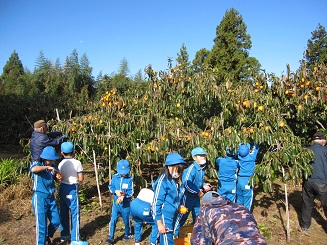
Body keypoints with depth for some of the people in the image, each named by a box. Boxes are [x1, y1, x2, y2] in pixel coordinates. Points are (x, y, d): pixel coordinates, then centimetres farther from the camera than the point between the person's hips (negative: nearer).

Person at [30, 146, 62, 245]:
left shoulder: (53, 166, 2)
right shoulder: (37, 164, -13)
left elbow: (56, 179, 14)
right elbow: (33, 169, -38)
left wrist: (58, 177, -8)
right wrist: (47, 167, -36)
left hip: (51, 198, 6)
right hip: (40, 198, -6)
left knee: (56, 221, 15)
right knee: (41, 224, 2)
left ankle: (47, 236, 41)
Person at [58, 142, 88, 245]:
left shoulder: (60, 164, -1)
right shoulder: (77, 163, -13)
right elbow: (81, 179, -11)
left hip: (62, 188, 6)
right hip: (72, 189, -5)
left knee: (63, 213, 15)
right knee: (75, 213, 1)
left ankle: (64, 235, 29)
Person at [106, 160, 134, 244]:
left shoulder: (130, 179, -13)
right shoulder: (115, 177, -5)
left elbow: (131, 192, -13)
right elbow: (110, 187, 2)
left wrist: (123, 197, -31)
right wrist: (115, 191, -19)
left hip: (126, 204, -1)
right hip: (116, 203, 2)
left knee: (126, 220, 14)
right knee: (113, 220, -2)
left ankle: (127, 234, 37)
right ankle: (111, 237, 12)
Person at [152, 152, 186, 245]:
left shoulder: (173, 180, 9)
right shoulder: (162, 181, -17)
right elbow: (156, 203, -18)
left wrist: (178, 207, 9)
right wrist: (159, 223, -17)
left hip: (172, 216, 9)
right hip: (165, 218, -9)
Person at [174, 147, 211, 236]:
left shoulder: (202, 169, 1)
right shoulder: (191, 169, -26)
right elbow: (186, 184, -30)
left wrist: (204, 185, -3)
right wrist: (198, 191, -20)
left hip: (196, 196, 8)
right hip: (187, 196, -8)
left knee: (197, 215, 19)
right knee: (182, 215, 3)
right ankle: (174, 234, 18)